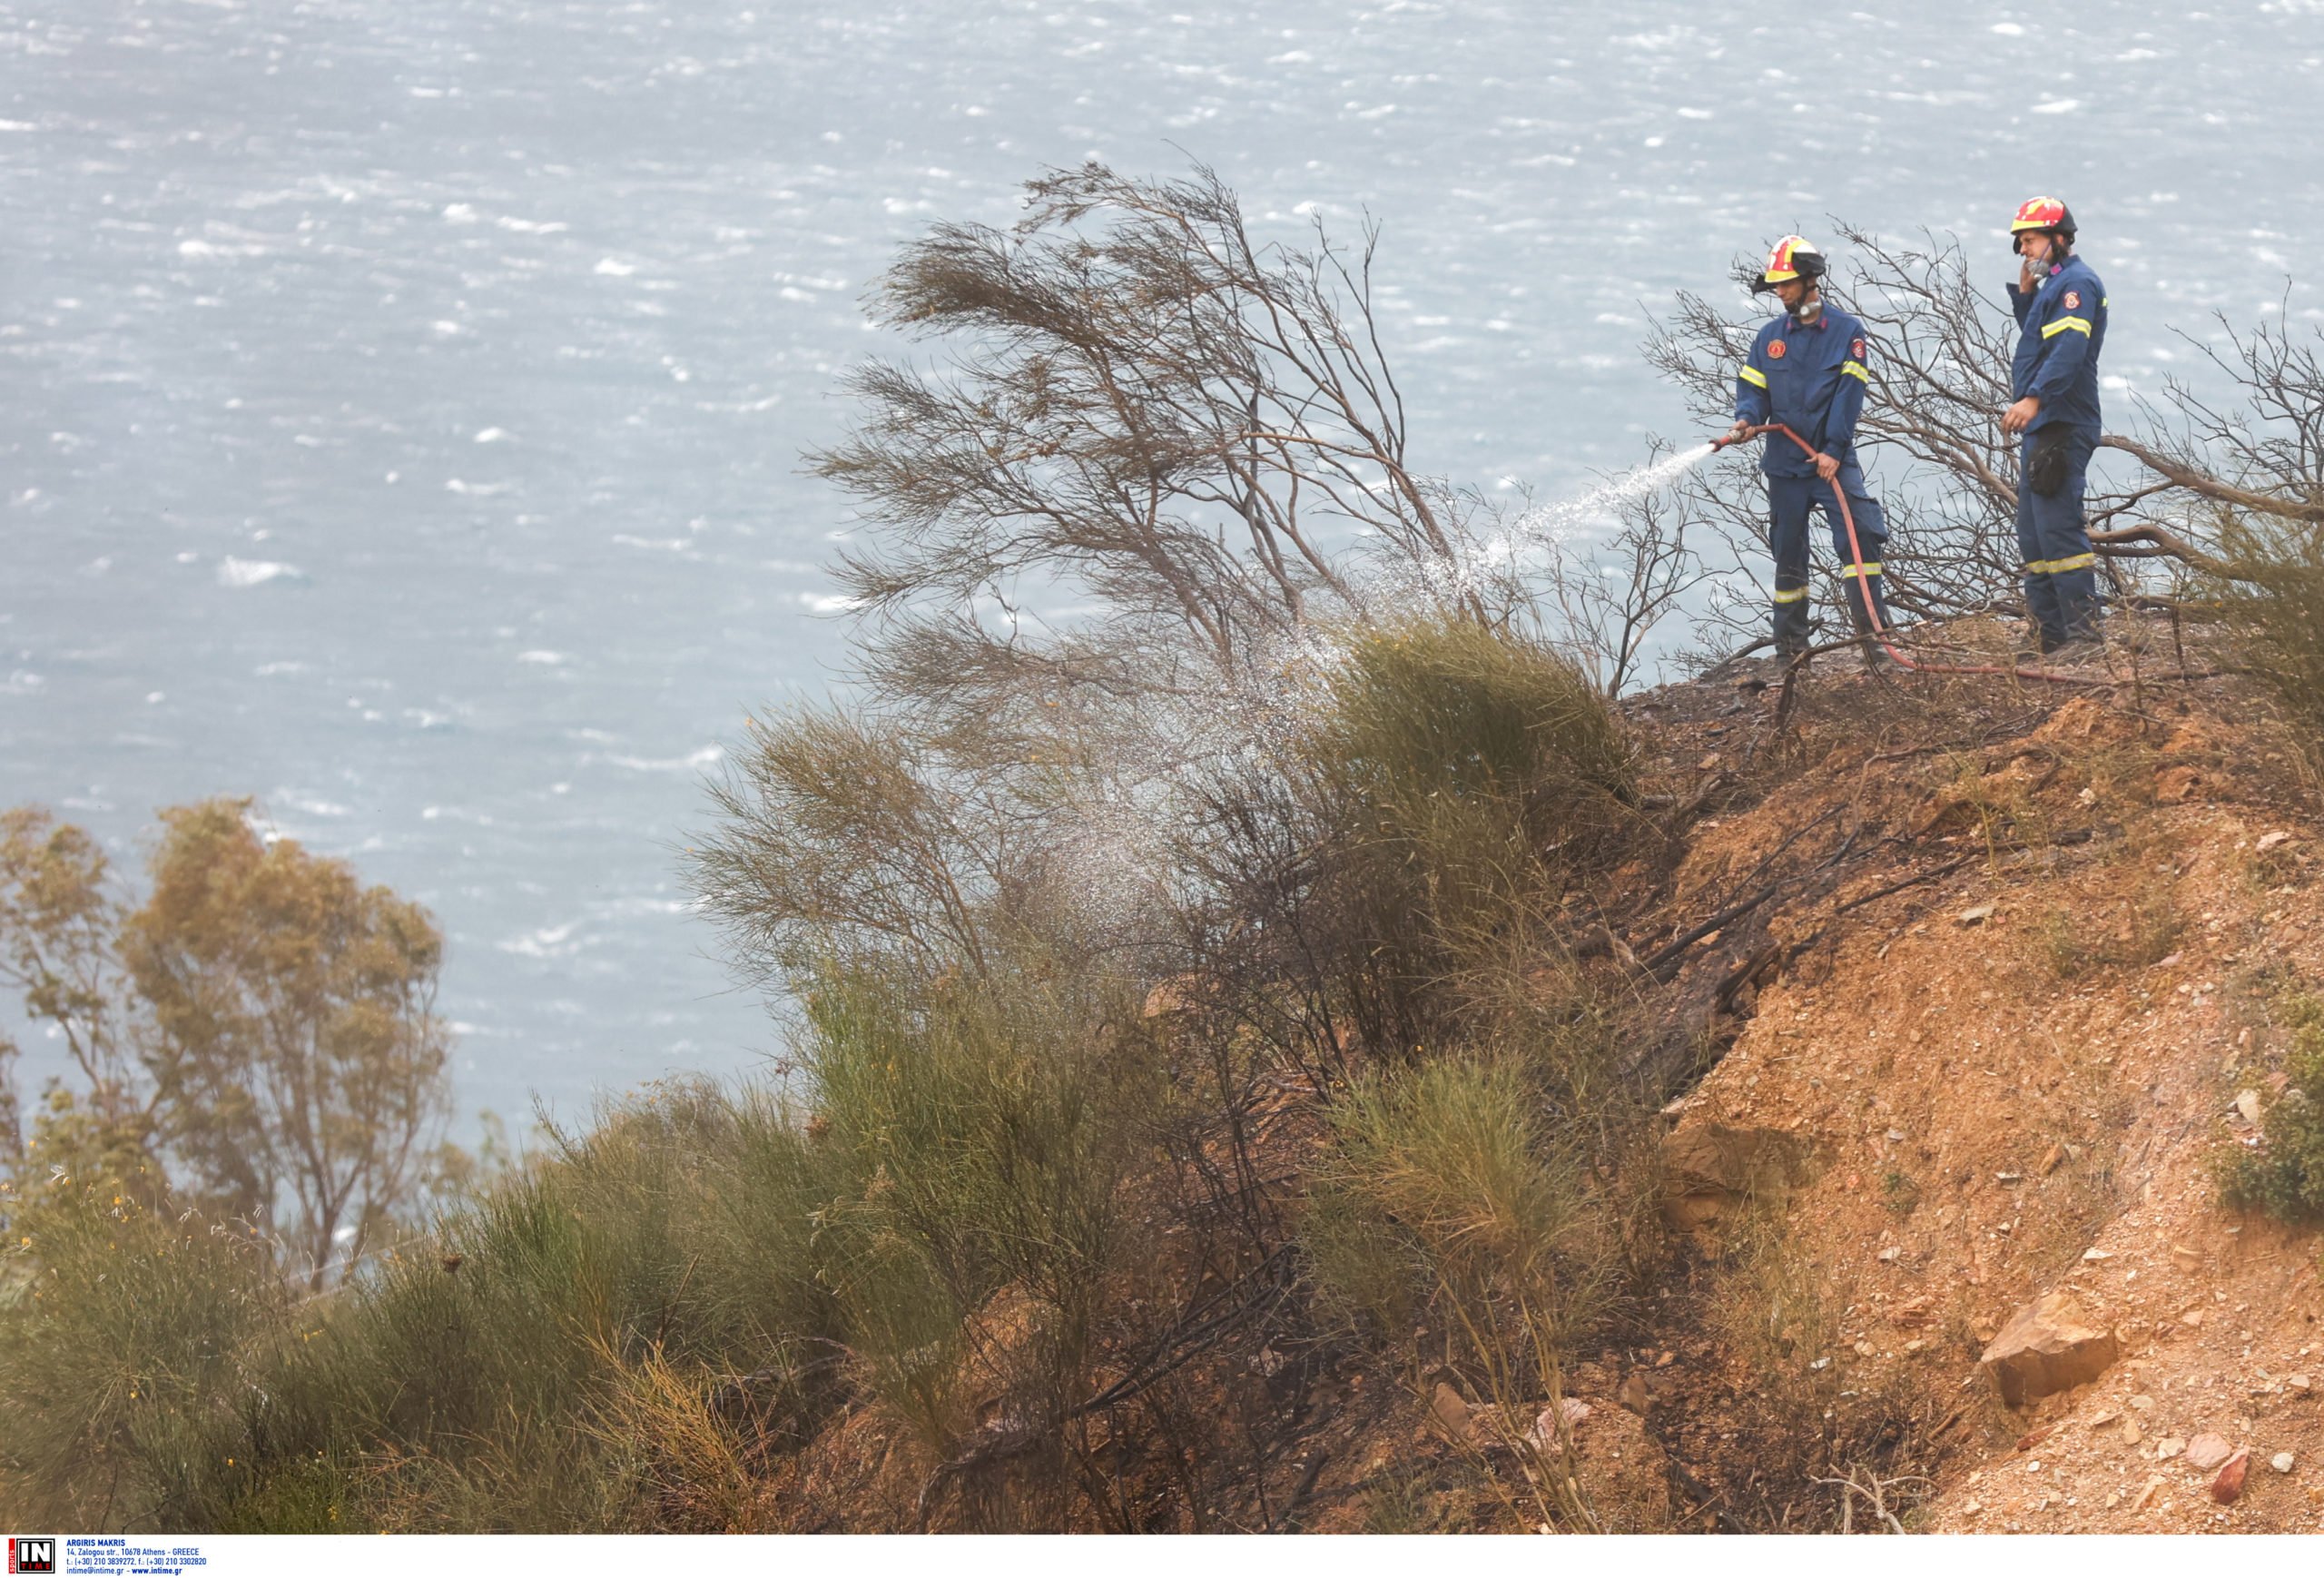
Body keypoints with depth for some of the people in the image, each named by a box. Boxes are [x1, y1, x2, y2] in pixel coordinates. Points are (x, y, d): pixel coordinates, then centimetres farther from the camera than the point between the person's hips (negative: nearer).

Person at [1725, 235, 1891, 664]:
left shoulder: (1845, 331, -2)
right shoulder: (1770, 336, 9)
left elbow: (1849, 393, -8)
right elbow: (1753, 387, 12)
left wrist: (1833, 450, -15)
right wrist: (1746, 419, -11)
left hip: (1833, 460, -3)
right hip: (1785, 463, 4)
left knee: (1860, 531, -20)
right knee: (1788, 552, 8)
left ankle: (1870, 620, -16)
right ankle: (1789, 641, 15)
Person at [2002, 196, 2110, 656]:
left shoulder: (2076, 282, -11)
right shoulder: (2053, 284, 21)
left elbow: (2069, 348, -25)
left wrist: (2034, 398, -36)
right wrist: (2024, 294, 16)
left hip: (2062, 427, -11)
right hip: (2041, 428, 11)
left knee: (2058, 529, -14)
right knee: (2033, 537, 12)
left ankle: (2084, 634, -15)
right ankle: (2050, 639, 16)